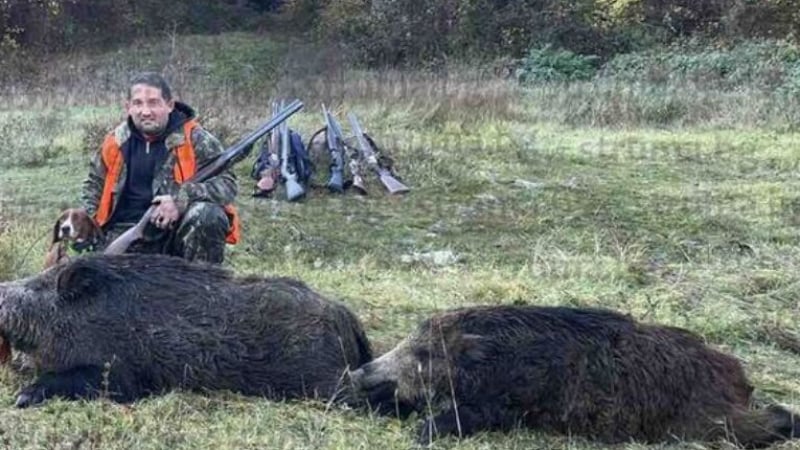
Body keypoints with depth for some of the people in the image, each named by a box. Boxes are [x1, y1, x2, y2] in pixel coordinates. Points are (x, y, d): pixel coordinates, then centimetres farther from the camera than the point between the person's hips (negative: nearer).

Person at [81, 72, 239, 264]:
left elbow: (227, 184, -15)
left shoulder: (196, 140, -7)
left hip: (179, 230, -3)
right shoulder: (116, 143, 6)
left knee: (205, 214, -33)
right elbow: (94, 184, 23)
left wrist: (181, 200, -29)